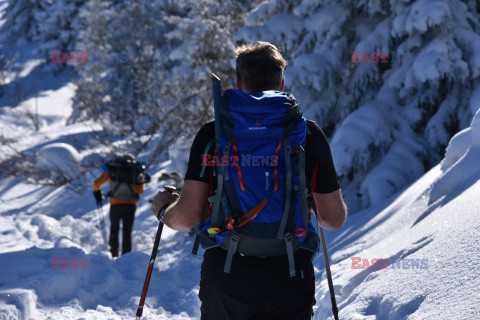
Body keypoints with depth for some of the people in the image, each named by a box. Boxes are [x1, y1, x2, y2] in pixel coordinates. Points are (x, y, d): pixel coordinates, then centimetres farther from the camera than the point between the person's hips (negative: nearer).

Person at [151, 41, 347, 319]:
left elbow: (187, 217, -6)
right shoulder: (310, 134, 1)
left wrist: (163, 208, 17)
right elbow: (334, 219, 5)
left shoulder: (213, 133, -2)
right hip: (290, 285, 0)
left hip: (225, 282, 0)